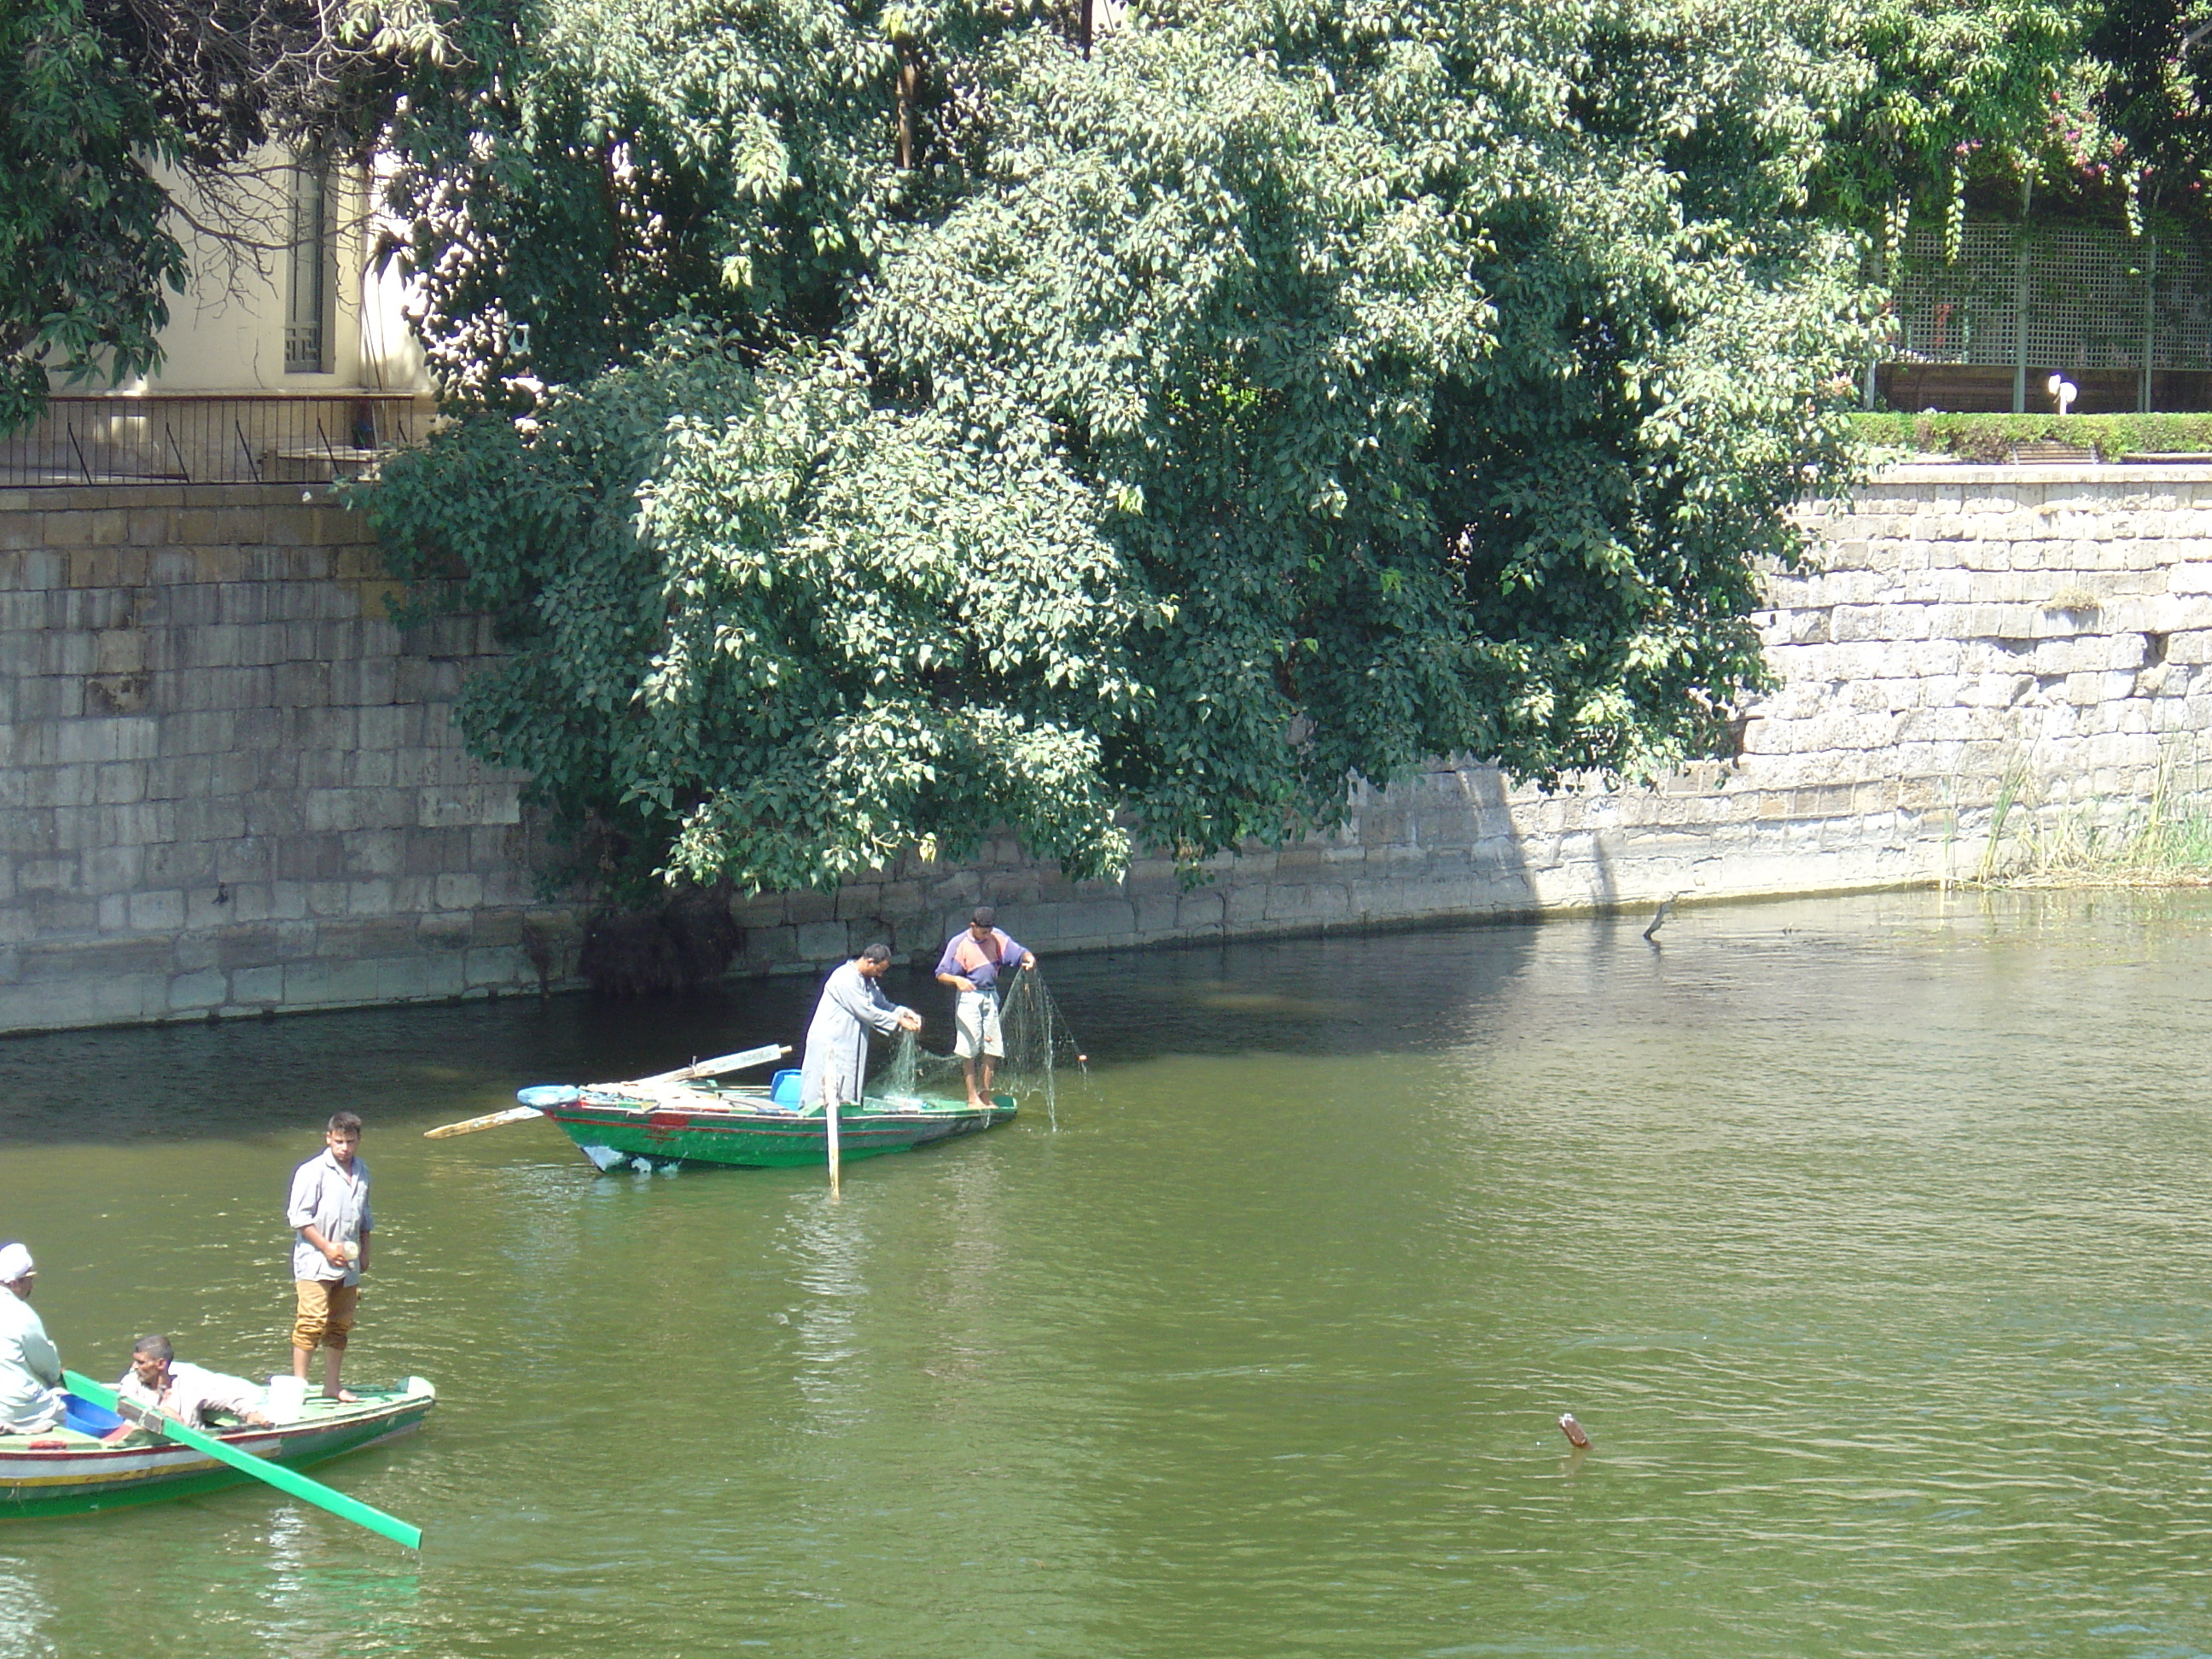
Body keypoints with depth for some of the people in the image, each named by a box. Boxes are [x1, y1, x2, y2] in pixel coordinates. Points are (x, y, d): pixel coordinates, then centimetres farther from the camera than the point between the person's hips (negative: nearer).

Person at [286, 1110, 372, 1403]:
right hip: (315, 1264, -7)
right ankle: (298, 1384, -10)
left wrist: (364, 1252, 19)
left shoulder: (361, 1173, 12)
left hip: (348, 1266, 7)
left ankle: (332, 1386, 19)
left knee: (340, 1327, 11)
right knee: (312, 1322, -13)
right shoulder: (312, 1171, -10)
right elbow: (300, 1217, -12)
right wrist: (327, 1247, -15)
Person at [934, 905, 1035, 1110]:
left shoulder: (997, 938, 2)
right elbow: (941, 975, -13)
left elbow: (1019, 953, 4)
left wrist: (1029, 959, -20)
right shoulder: (959, 943, -10)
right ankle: (972, 1097, -1)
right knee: (970, 1047, -6)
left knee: (991, 1047, 5)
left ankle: (986, 1094, 15)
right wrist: (957, 980, -34)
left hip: (991, 996, 5)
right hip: (969, 996, -5)